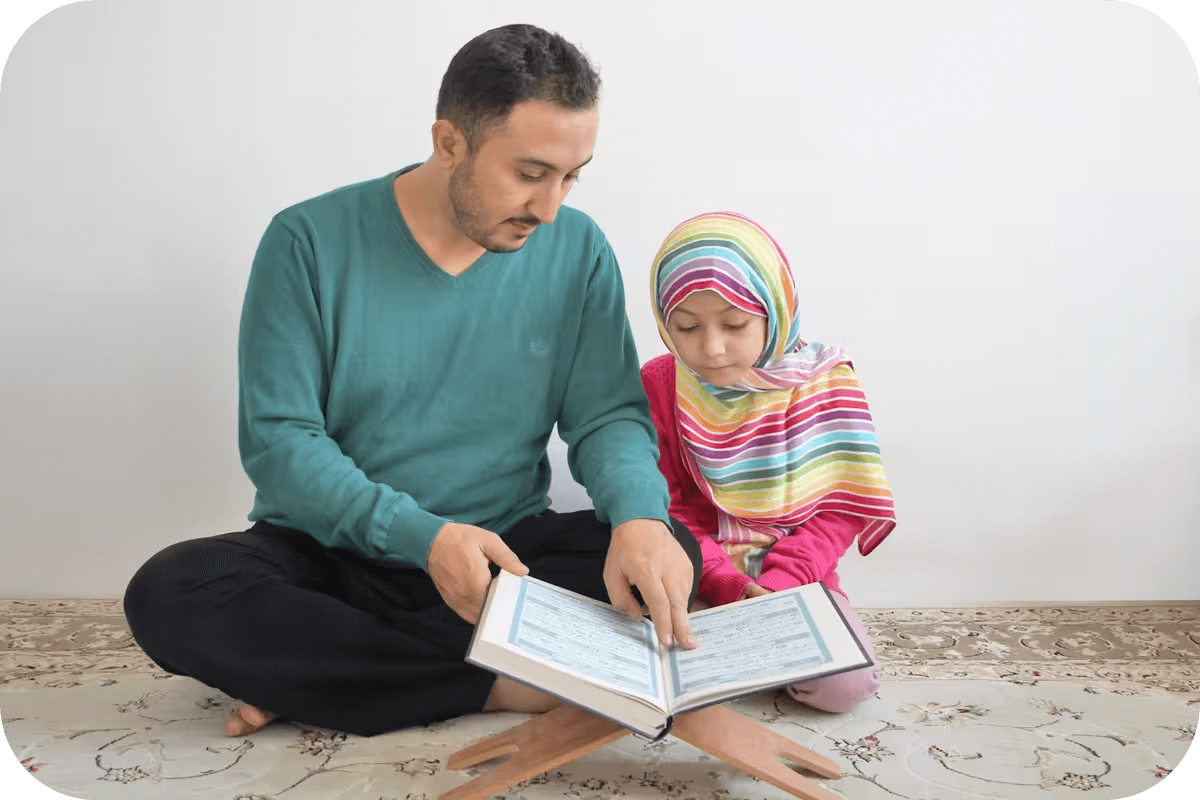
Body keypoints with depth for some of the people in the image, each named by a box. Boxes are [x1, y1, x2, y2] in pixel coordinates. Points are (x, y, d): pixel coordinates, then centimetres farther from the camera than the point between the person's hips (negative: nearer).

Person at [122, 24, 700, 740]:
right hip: (330, 550, -1)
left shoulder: (577, 251, -2)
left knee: (667, 558, -25)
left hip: (507, 546, 2)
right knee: (168, 595, -27)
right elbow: (277, 440, -12)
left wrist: (639, 516, -25)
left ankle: (313, 669, -20)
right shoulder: (312, 242, -9)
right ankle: (493, 689, -22)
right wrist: (423, 536, -28)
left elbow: (608, 414, -2)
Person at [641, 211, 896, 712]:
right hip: (695, 578, 1)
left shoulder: (824, 381, -7)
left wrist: (778, 584, -18)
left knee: (845, 685, -24)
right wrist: (727, 584, -18)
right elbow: (667, 508, -4)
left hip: (794, 576, 0)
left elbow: (840, 508, -4)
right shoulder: (657, 384, -4)